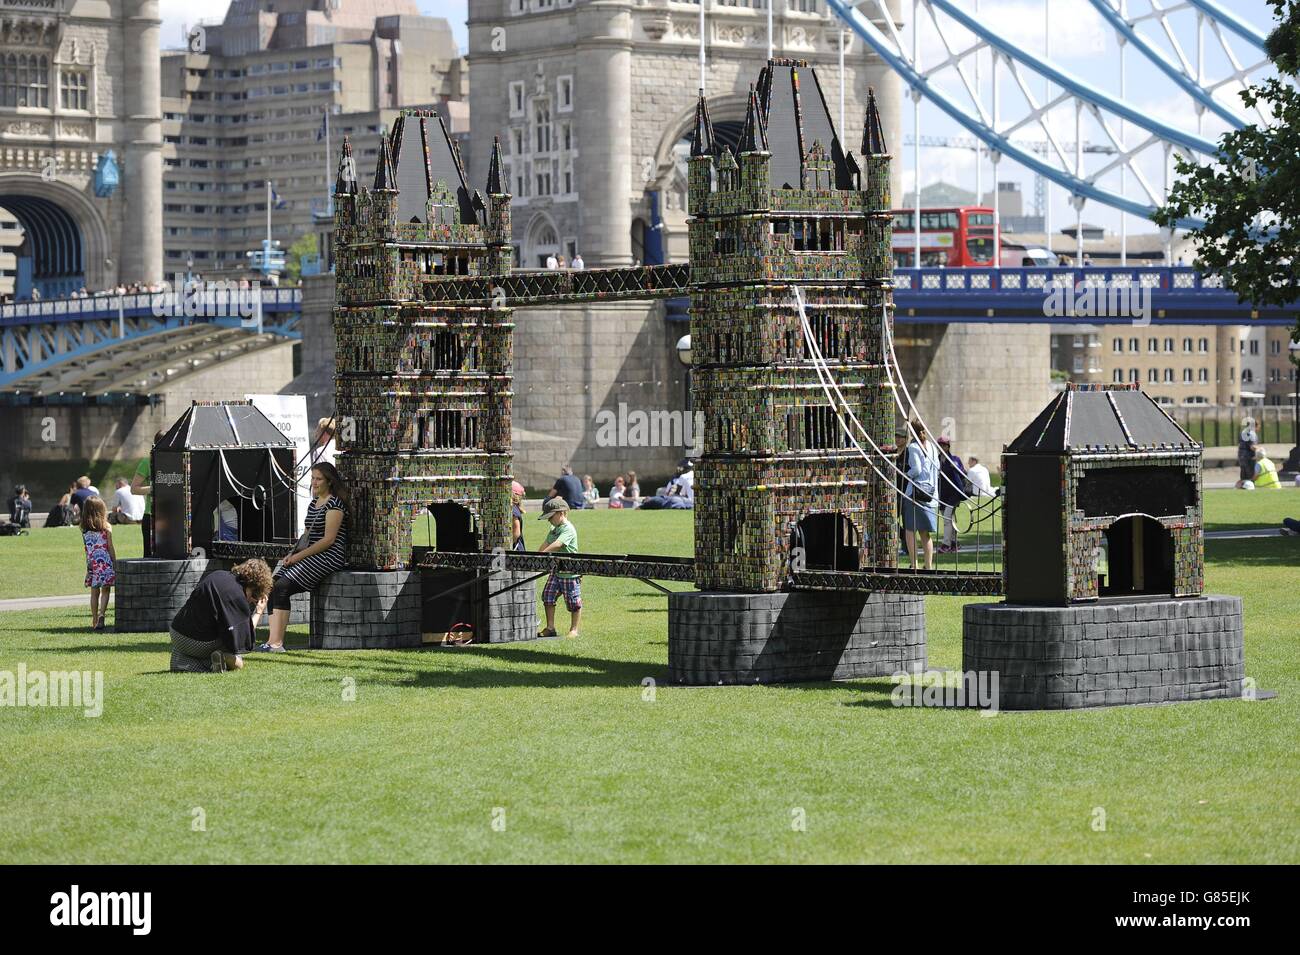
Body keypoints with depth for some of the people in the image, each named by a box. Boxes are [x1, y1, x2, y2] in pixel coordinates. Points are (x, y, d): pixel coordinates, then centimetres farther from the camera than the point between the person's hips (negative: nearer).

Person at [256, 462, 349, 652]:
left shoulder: (335, 504, -8)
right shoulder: (313, 504, 21)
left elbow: (329, 539, -15)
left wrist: (299, 556, -15)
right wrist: (293, 554, 5)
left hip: (329, 557, -9)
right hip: (310, 556, 9)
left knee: (283, 586, -23)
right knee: (274, 585, -12)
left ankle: (276, 642, -24)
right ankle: (274, 641, -22)